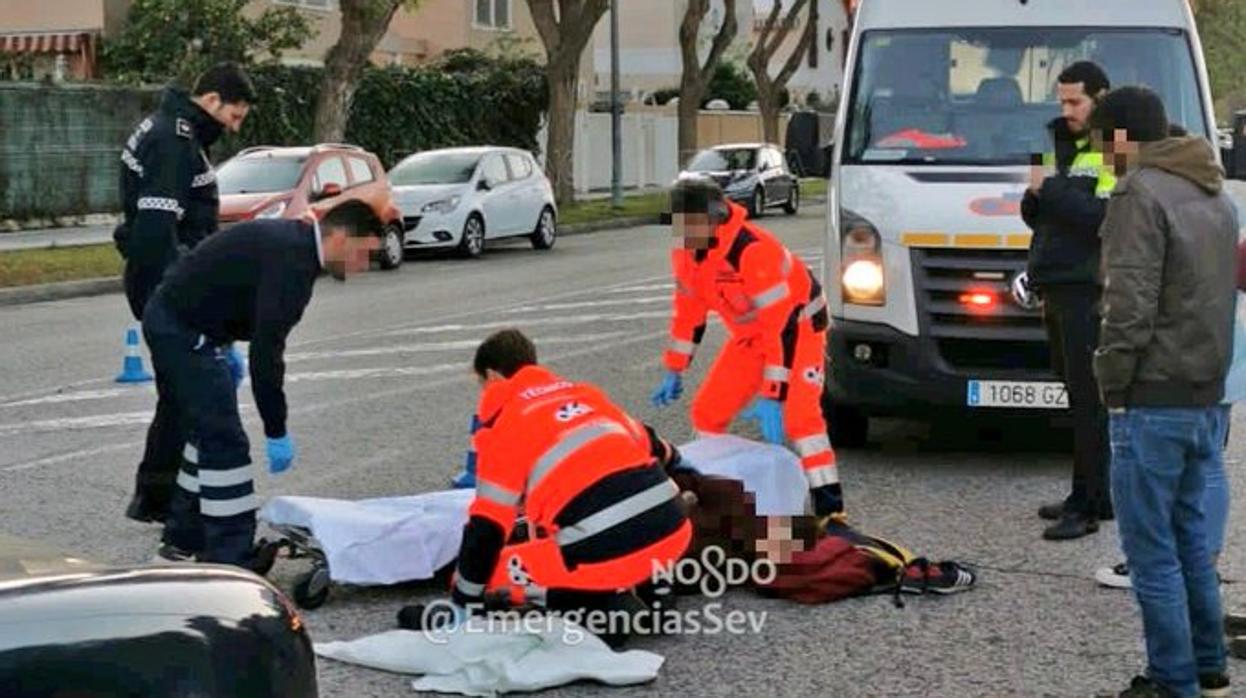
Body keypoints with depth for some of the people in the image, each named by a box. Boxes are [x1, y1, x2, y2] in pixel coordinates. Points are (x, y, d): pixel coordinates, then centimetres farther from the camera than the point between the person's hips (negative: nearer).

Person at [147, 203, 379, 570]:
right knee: (225, 442, -8)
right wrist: (277, 433, -20)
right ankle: (230, 557, -4)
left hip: (169, 318, 11)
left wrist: (222, 345, 18)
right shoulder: (291, 262, -23)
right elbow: (266, 350, -25)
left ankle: (185, 538, 31)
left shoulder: (290, 239, 8)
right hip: (183, 331, -11)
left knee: (209, 431, 20)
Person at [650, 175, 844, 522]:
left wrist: (773, 395, -35)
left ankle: (830, 509, -22)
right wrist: (674, 370, 7)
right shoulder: (685, 254, -9)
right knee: (707, 411, 5)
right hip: (750, 335, 8)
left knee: (798, 414, -25)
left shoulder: (752, 250, -35)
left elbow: (783, 325, -34)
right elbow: (687, 310, 6)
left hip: (797, 327, -8)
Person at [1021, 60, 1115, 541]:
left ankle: (1089, 505, -6)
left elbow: (1107, 216, -19)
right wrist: (1034, 198, 3)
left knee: (1090, 398, -8)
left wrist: (1052, 190, -16)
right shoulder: (1061, 145, 21)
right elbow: (1035, 217, 25)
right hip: (1057, 288, 8)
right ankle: (1093, 495, 18)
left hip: (1090, 290, -8)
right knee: (1079, 396, 12)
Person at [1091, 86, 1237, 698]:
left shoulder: (1139, 194, -12)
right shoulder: (1216, 197, 16)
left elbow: (1130, 305, -19)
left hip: (1154, 402, -9)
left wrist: (1112, 382, -9)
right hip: (1208, 400, 9)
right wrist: (1210, 374, 17)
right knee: (1190, 540, 18)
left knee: (1152, 550, -2)